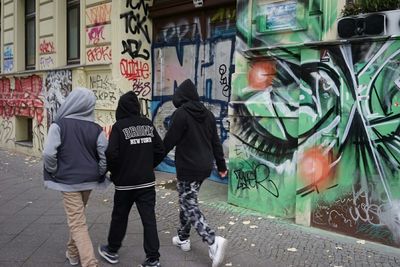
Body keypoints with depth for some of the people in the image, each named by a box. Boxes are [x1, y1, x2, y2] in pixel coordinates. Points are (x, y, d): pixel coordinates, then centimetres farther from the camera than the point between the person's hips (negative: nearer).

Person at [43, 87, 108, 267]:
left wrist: (54, 172, -3)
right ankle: (73, 252, 40)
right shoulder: (96, 129, -4)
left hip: (68, 181, -4)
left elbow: (49, 153, -19)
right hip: (89, 180, 5)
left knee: (77, 222, -1)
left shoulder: (59, 125, -13)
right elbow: (105, 156, -6)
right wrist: (98, 174, 8)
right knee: (77, 217, 25)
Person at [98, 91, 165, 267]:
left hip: (125, 183, -3)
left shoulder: (119, 126, -12)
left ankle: (112, 251, 33)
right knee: (149, 219, 5)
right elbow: (160, 150, 4)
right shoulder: (148, 124, 2)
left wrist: (114, 172, 0)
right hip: (147, 181, 3)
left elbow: (111, 154, -18)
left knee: (119, 217, 15)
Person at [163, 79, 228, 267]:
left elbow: (168, 142, -12)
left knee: (190, 206, -3)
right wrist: (221, 165, 18)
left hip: (188, 168, -8)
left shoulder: (180, 114, -14)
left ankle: (214, 241, -15)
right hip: (205, 167, 8)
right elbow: (216, 142, 12)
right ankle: (183, 238, 30)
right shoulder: (207, 114, 9)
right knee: (186, 202, 20)